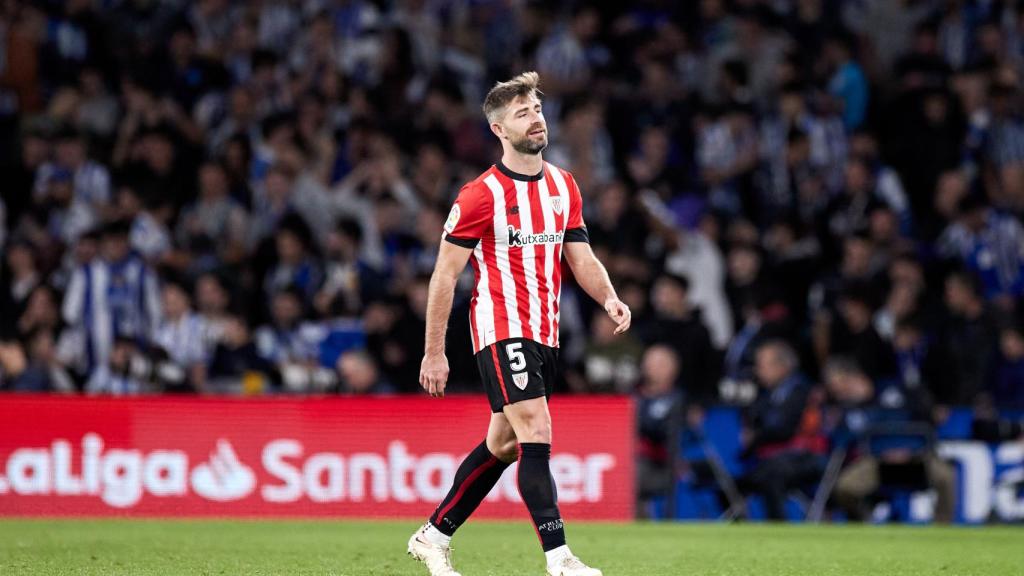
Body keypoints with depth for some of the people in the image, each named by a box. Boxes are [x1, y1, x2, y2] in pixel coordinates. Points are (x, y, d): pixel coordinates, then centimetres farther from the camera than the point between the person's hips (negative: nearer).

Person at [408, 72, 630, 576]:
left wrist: (609, 299, -6)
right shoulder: (480, 196, -10)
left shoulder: (564, 186, 10)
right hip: (501, 329, -7)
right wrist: (434, 353, -7)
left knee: (503, 443, 13)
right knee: (537, 433, -17)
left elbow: (580, 258, 15)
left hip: (544, 334, 7)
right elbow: (445, 275, -6)